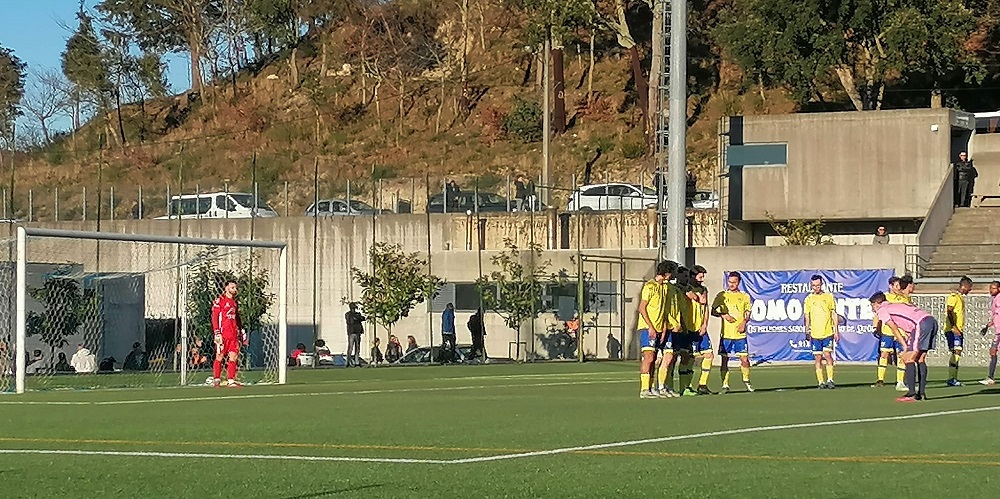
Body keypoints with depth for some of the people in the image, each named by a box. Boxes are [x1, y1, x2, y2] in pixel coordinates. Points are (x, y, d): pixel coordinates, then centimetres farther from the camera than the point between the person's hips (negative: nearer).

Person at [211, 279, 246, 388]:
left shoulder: (234, 302, 19)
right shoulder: (219, 300, -4)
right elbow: (214, 317, -9)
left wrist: (241, 331, 24)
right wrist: (217, 333, -16)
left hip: (233, 334, 7)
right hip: (223, 333, -7)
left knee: (233, 356, 1)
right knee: (220, 356, -2)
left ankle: (231, 380, 3)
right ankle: (216, 379, 4)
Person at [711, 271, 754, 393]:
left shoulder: (744, 296, 10)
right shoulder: (722, 295, 7)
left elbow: (748, 313, 12)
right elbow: (713, 311, 7)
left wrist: (744, 322, -7)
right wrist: (724, 315, -10)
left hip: (740, 333, 0)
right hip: (726, 333, 0)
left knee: (744, 358, -2)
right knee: (725, 359, -1)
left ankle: (746, 381, 18)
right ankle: (725, 385, 3)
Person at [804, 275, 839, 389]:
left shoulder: (829, 296, 4)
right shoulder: (808, 299, 7)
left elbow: (834, 314, 6)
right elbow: (806, 317, 9)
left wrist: (836, 330, 1)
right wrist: (807, 332, 1)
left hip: (828, 332, -2)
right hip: (815, 333, 2)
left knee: (827, 355, -11)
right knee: (818, 358, 1)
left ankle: (830, 380, -7)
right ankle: (821, 382, 5)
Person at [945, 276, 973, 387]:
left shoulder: (960, 297, 19)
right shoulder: (953, 296, -10)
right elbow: (949, 312, -18)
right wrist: (954, 328, -24)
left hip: (958, 330, 10)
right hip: (952, 330, -10)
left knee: (957, 353, 6)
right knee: (956, 352, -16)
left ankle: (954, 379, 7)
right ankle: (951, 379, -19)